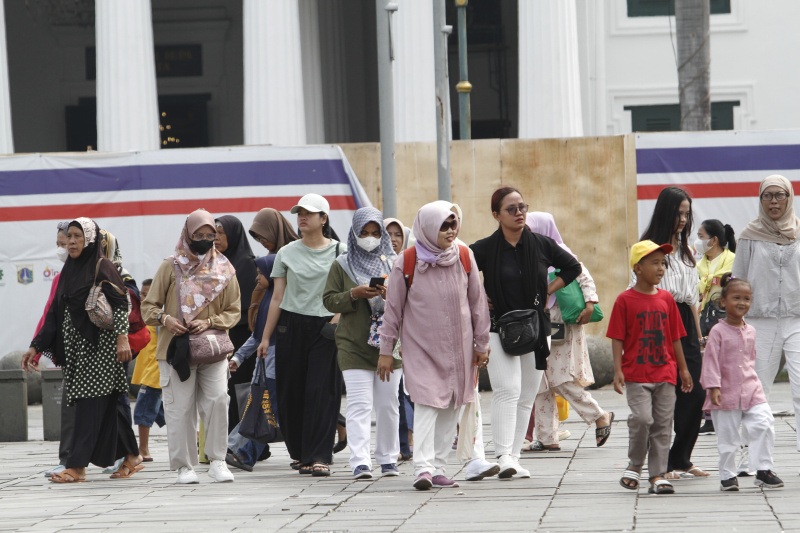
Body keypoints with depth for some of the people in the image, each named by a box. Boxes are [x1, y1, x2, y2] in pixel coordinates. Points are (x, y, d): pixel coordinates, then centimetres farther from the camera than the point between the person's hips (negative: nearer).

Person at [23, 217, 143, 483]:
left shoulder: (102, 267, -4)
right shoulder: (69, 271, 17)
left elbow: (120, 304, -11)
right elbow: (55, 314, 17)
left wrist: (122, 338, -21)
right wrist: (36, 346, 12)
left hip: (99, 345, -7)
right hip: (75, 347, 7)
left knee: (90, 403, -10)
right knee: (107, 404, 8)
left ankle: (77, 466, -14)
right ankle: (131, 456, 16)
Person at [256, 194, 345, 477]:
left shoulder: (339, 251, 4)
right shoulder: (286, 253, 9)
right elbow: (277, 298, 11)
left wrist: (339, 319, -10)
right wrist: (265, 337, 8)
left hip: (325, 328, -2)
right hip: (291, 326, 2)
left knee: (321, 392, -10)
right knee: (291, 392, 3)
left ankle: (318, 457, -10)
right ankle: (299, 452, 20)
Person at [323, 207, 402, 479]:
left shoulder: (393, 263, 11)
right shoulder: (342, 265, 7)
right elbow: (329, 300, 4)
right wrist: (354, 294, -13)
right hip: (354, 345, -2)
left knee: (388, 404, 6)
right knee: (360, 404, -11)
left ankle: (388, 459, 17)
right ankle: (360, 462, -16)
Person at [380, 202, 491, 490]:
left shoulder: (465, 258, 1)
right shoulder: (406, 263, -6)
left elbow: (477, 302, 9)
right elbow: (393, 308, 1)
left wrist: (482, 344, 11)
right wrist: (386, 350, 3)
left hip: (458, 346, 3)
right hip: (420, 346, -3)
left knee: (451, 407, 4)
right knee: (426, 403, -15)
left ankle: (438, 468, 10)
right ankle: (423, 467, -21)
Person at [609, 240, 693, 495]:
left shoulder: (666, 298, 9)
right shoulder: (625, 300, -3)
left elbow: (674, 337, 14)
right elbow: (617, 339, -4)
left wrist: (683, 368, 14)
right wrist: (618, 371, -12)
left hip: (664, 373, 4)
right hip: (636, 374, -4)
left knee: (662, 424, 3)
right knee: (641, 418, -16)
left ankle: (658, 475, 9)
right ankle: (634, 466, 6)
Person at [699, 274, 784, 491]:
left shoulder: (750, 331, 9)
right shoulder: (718, 331, -7)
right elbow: (711, 360, -11)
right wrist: (713, 387, -18)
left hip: (751, 390, 4)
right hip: (726, 392, -4)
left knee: (764, 424, -11)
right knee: (727, 437, 3)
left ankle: (763, 470, -2)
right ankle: (728, 475, 17)